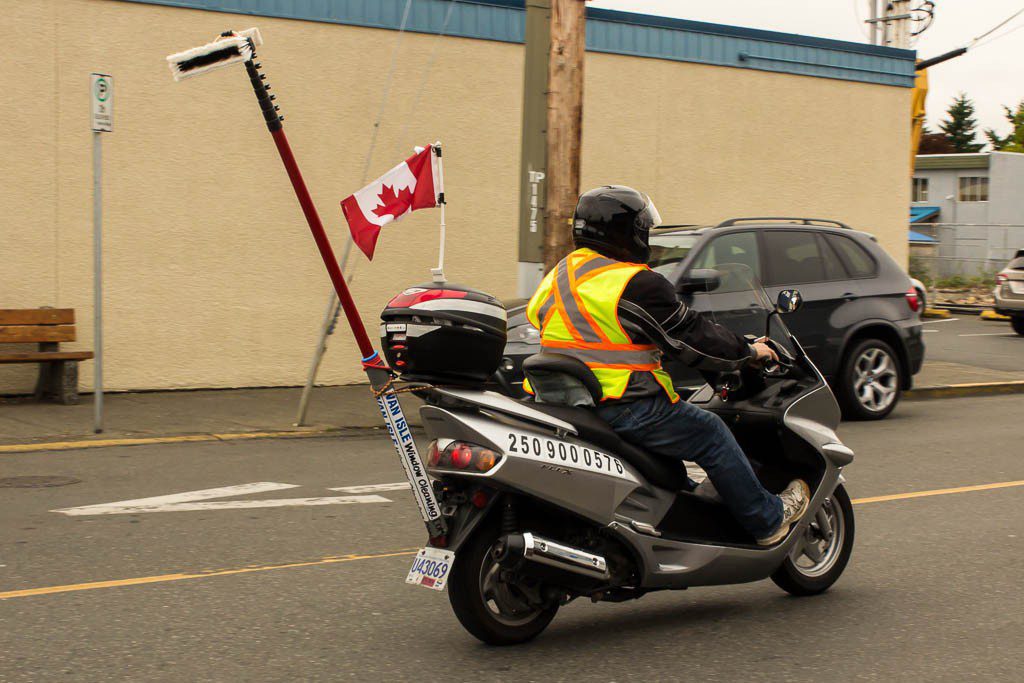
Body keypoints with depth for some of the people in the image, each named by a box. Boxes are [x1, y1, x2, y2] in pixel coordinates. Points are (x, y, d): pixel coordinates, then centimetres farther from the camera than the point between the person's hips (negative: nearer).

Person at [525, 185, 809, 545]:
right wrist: (748, 351, 7)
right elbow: (693, 338, -9)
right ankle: (768, 519, 16)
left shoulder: (559, 274, 12)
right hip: (621, 407, -8)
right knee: (710, 434, 7)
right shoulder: (638, 285, -14)